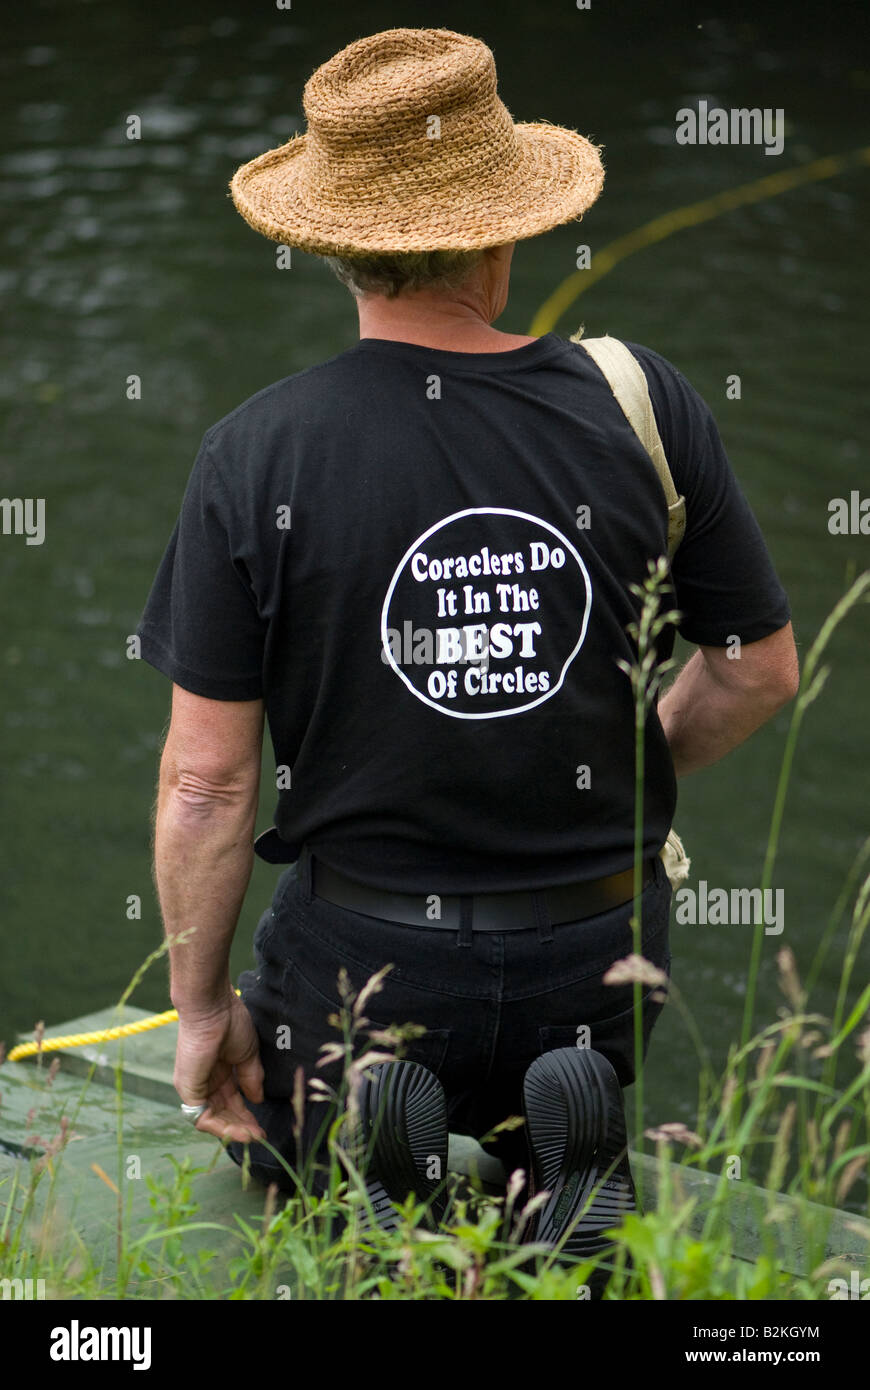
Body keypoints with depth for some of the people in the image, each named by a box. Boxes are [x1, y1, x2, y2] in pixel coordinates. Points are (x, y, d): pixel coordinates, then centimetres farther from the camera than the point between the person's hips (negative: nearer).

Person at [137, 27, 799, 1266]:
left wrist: (202, 1007, 3)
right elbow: (761, 672, 1)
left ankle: (377, 1182, -3)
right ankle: (568, 1155, -2)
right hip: (598, 950, 1)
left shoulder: (257, 453, -15)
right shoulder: (641, 404, -10)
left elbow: (208, 774, -11)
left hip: (366, 947, -1)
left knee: (278, 1144, 31)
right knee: (563, 1123, 33)